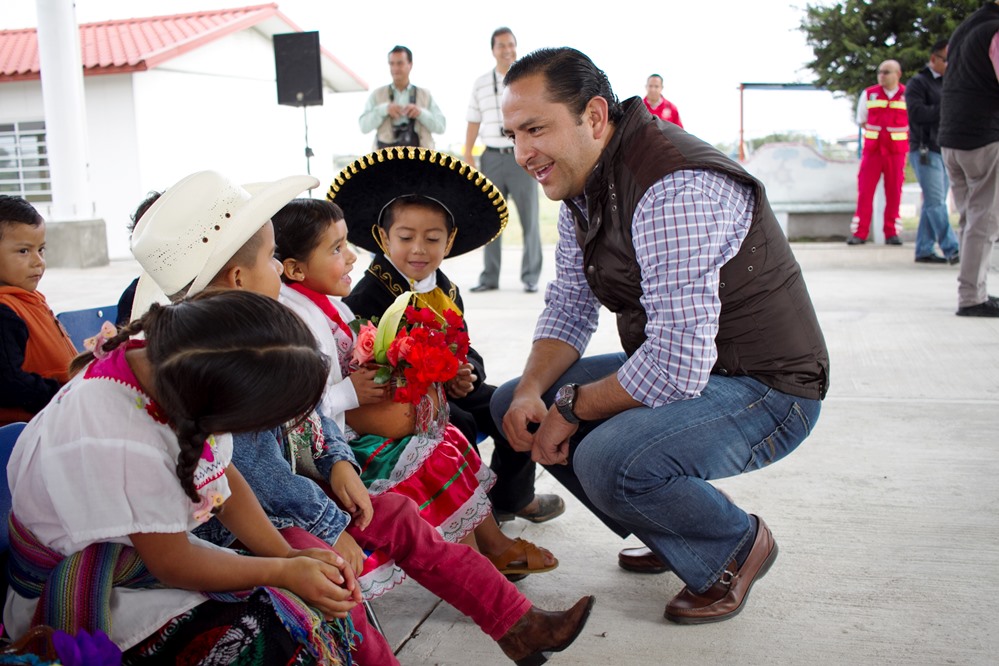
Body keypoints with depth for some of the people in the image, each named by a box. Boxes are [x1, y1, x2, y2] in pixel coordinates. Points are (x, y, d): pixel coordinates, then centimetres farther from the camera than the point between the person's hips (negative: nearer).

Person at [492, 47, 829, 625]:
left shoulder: (674, 190, -29)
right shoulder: (581, 185, 2)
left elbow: (677, 364, -33)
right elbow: (569, 306, 9)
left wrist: (572, 407, -18)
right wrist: (531, 390, -10)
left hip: (764, 388, -9)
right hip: (675, 364, 10)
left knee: (608, 462, -33)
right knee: (513, 404, 5)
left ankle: (736, 546, 0)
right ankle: (673, 538, 15)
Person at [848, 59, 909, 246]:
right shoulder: (869, 94, 6)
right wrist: (877, 132, 3)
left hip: (896, 151, 0)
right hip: (872, 150, 1)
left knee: (894, 193, 2)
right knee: (865, 191, -4)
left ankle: (891, 233, 9)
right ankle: (860, 233, -2)